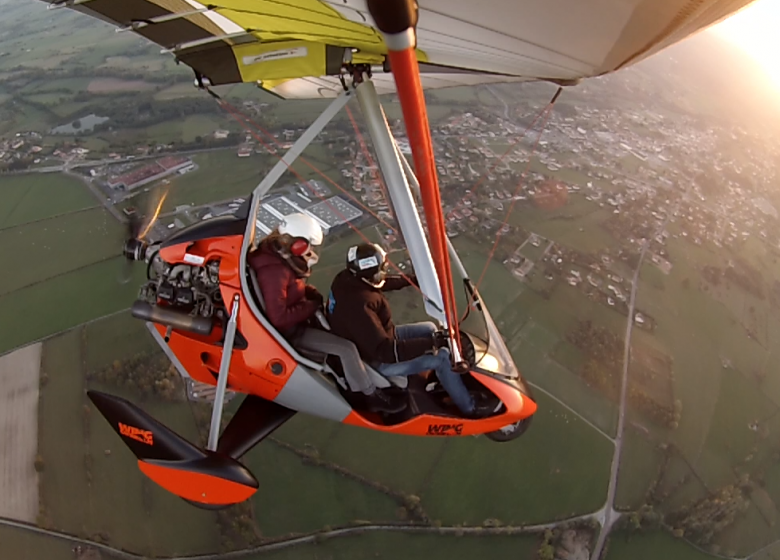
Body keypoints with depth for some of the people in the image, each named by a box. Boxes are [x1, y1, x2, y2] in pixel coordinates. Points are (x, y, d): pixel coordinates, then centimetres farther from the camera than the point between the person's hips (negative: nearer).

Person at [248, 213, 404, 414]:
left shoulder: (279, 254, -2)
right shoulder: (274, 271, -32)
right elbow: (279, 317, -33)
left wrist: (312, 294, -3)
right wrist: (312, 307, -21)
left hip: (299, 319, 10)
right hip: (289, 331, -10)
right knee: (345, 348, -16)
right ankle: (372, 396, 0)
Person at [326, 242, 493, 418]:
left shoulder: (347, 278, -12)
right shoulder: (358, 306, -40)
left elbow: (382, 283, 11)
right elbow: (385, 351, -39)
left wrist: (411, 279, 19)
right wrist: (429, 343, -38)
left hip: (379, 337, 9)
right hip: (377, 360, -9)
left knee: (429, 328, 16)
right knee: (442, 357, -10)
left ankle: (443, 383, 30)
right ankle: (469, 409, 9)